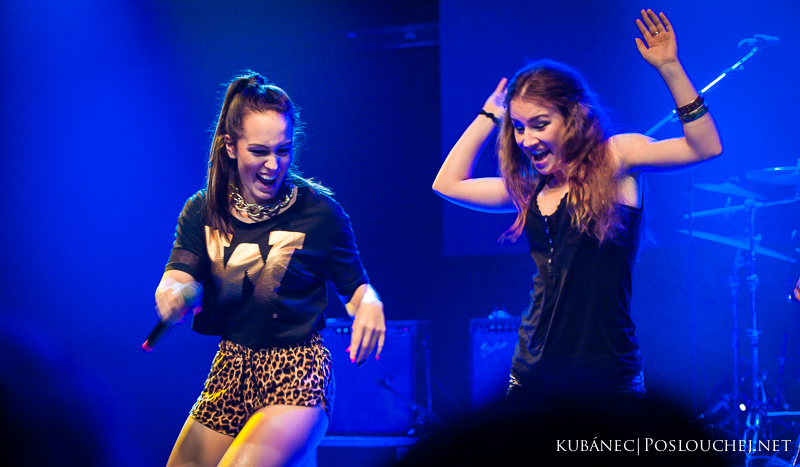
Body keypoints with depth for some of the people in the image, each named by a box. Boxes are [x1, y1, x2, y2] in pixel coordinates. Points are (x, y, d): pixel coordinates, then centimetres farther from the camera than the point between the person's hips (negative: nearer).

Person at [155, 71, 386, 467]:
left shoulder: (319, 212, -6)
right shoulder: (202, 212, 3)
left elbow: (355, 286, 0)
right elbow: (178, 278, -8)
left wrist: (370, 304, -24)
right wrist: (172, 295, -32)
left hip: (297, 378, -5)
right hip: (231, 371, 5)